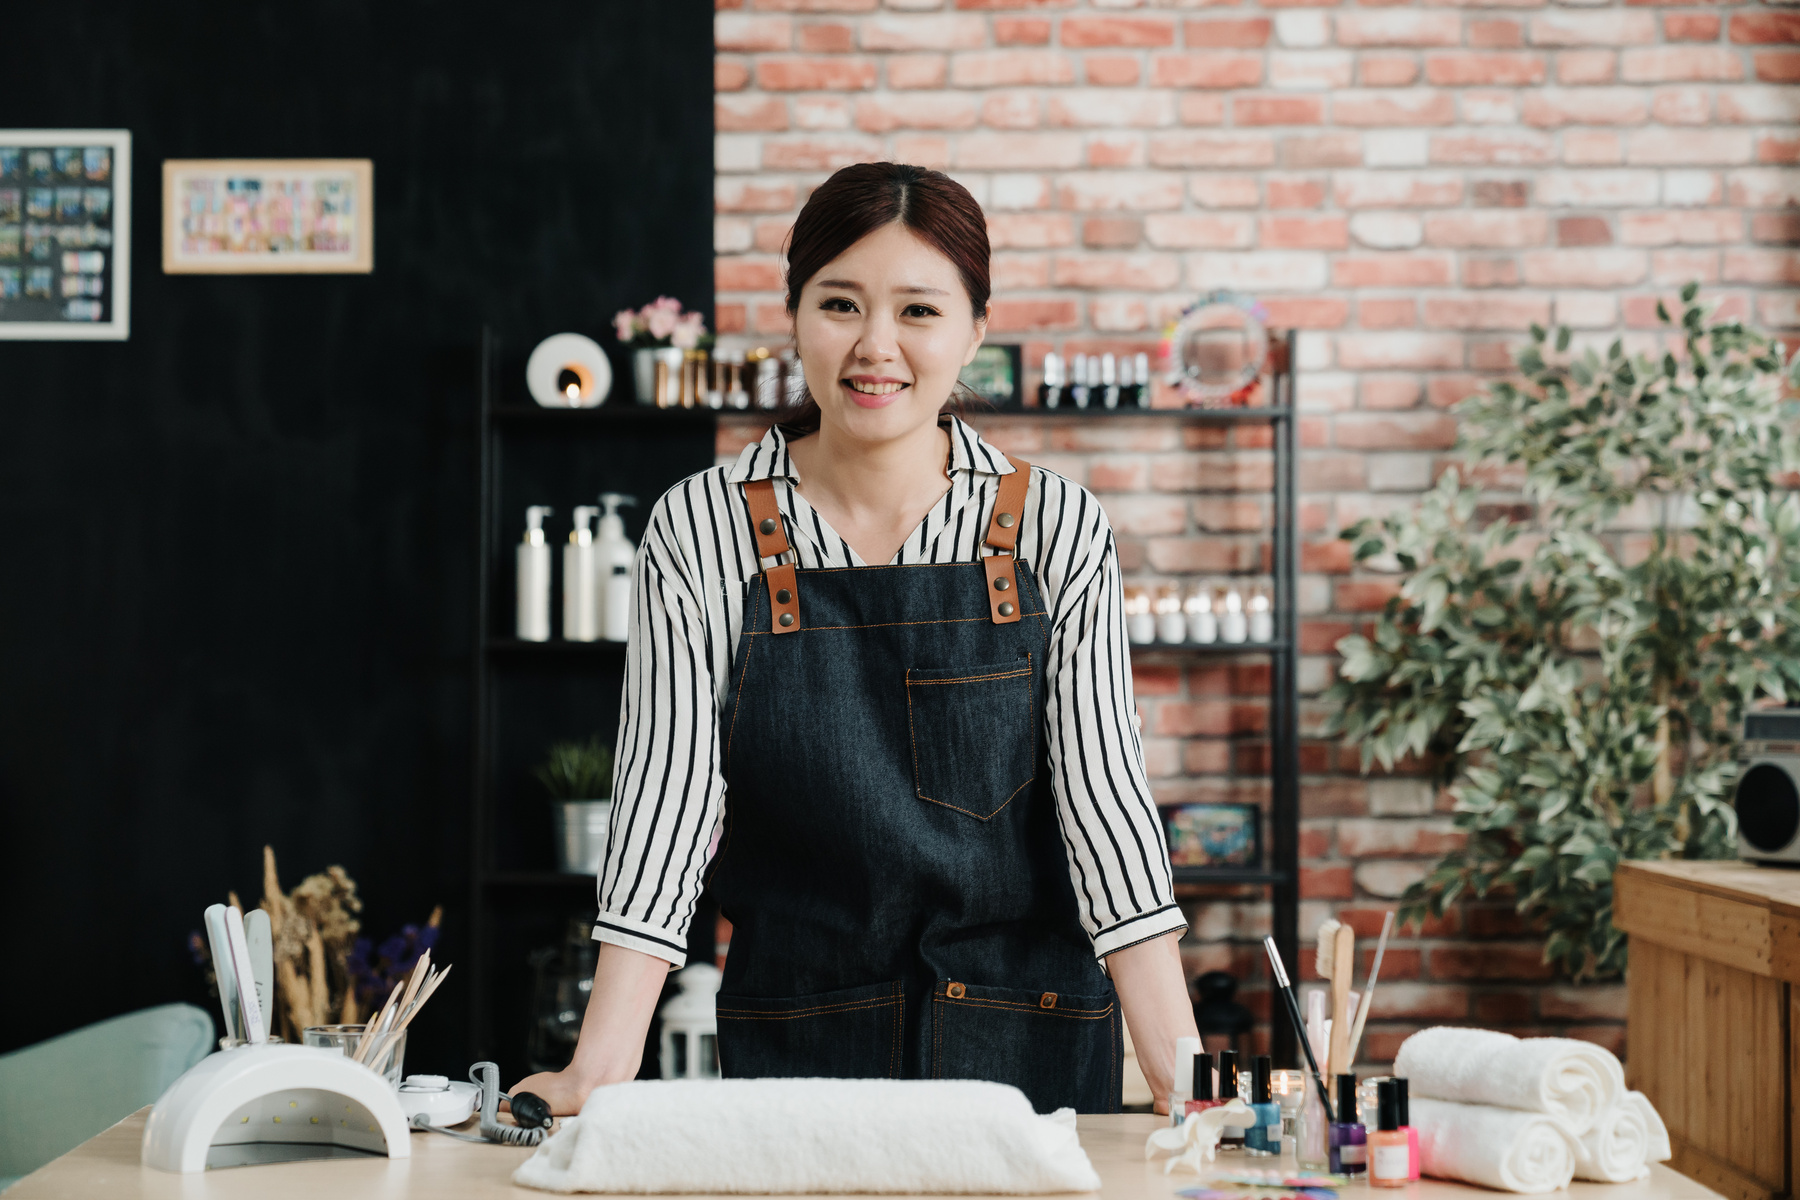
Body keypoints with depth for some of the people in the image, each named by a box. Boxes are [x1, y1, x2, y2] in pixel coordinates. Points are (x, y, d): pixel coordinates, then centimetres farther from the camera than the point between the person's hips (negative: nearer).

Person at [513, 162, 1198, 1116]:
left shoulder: (1056, 528, -4)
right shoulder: (700, 531, -4)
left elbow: (1104, 793, -7)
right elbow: (666, 796, -8)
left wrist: (1180, 1075, -15)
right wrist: (599, 1073, -17)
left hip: (1027, 1047, 0)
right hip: (792, 1052, 0)